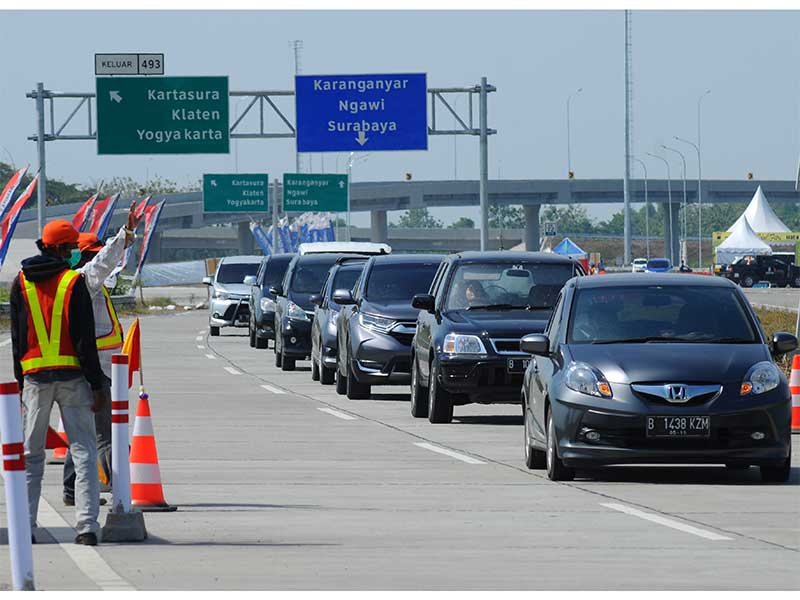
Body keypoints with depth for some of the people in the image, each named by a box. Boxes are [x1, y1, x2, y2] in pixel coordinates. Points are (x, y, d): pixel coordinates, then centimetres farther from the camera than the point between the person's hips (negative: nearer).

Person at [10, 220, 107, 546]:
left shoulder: (21, 283, 7)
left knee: (31, 454, 10)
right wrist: (96, 385, -5)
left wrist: (20, 382, 15)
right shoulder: (73, 281, -5)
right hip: (72, 375, -3)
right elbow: (85, 338, -8)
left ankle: (25, 525, 8)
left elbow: (17, 338, 10)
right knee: (83, 451, 0)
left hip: (34, 376, 3)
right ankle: (87, 525, -9)